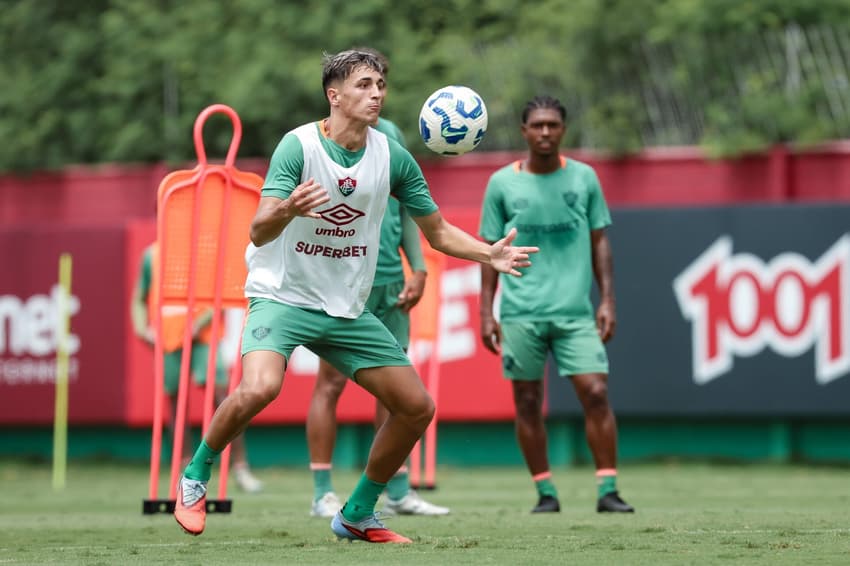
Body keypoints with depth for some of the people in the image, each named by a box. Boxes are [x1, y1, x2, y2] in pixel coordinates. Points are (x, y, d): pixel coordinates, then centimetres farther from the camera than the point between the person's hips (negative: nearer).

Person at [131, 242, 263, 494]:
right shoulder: (152, 255, 10)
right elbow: (139, 299, 18)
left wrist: (202, 321, -15)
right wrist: (141, 328, 0)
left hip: (203, 335, -3)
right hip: (168, 338, 3)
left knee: (221, 394, -14)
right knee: (176, 403, 6)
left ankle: (240, 467, -10)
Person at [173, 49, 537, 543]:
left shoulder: (393, 157, -2)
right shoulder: (299, 145, -15)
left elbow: (437, 230, 8)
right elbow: (259, 231, -23)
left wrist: (490, 254, -10)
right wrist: (287, 210, -45)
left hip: (348, 310, 6)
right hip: (283, 297, -5)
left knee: (418, 407, 1)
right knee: (259, 388, -32)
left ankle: (357, 515, 18)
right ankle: (195, 476, -5)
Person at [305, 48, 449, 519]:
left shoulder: (392, 136, 14)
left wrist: (417, 267, 10)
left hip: (390, 281, 6)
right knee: (331, 382, -3)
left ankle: (398, 493, 12)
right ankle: (323, 495, 1)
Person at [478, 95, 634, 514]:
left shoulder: (584, 178, 7)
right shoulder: (502, 183, 4)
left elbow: (599, 242, 10)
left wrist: (607, 301, 2)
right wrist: (486, 311, 1)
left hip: (575, 311, 0)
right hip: (520, 314, 0)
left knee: (595, 393, -10)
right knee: (527, 403, 2)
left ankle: (607, 490, -5)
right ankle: (545, 492, 11)